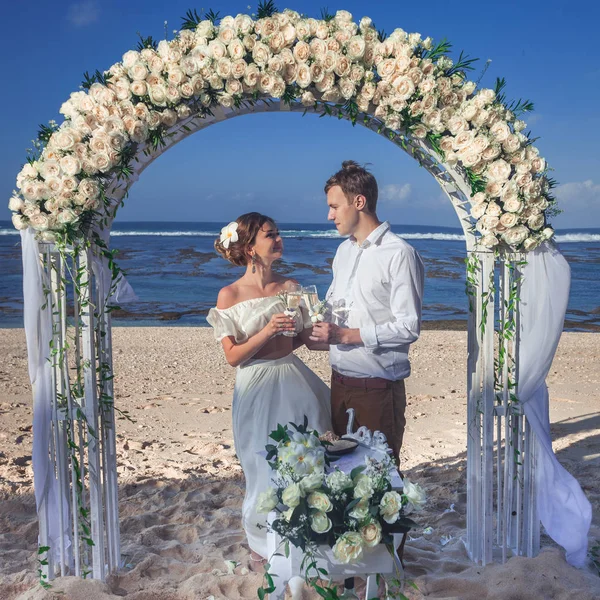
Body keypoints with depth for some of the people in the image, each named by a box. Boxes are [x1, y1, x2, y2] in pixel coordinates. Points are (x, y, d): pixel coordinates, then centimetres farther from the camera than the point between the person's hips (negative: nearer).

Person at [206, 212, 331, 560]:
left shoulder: (290, 287, 3)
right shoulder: (230, 295, -7)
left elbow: (303, 338, 6)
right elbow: (232, 356, -9)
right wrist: (267, 331, -22)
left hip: (294, 381, 4)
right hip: (257, 388, -3)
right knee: (266, 467, 8)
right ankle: (263, 542, 32)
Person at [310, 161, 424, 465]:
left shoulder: (399, 254, -13)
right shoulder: (343, 250, 13)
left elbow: (409, 327, -18)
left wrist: (346, 335, -19)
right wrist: (322, 333, 0)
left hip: (378, 389, -7)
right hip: (340, 382, 7)